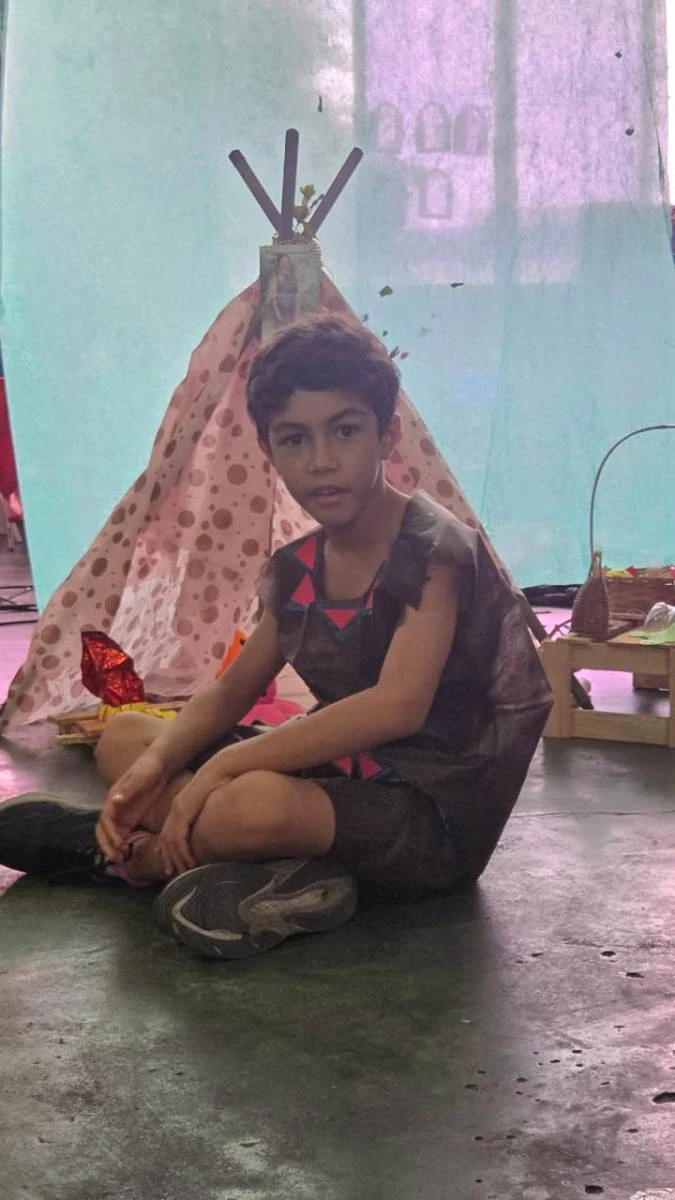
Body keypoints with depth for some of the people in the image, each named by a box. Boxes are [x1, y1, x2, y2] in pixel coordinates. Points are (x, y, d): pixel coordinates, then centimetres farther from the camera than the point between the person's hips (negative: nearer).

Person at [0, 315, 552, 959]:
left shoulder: (432, 550, -18)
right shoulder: (296, 570, 5)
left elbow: (398, 705, -31)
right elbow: (231, 692, 11)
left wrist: (224, 764, -29)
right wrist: (155, 765, -11)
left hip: (436, 818, -8)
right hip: (341, 778, 8)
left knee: (254, 804, -36)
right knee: (123, 739, 6)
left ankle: (125, 855, -6)